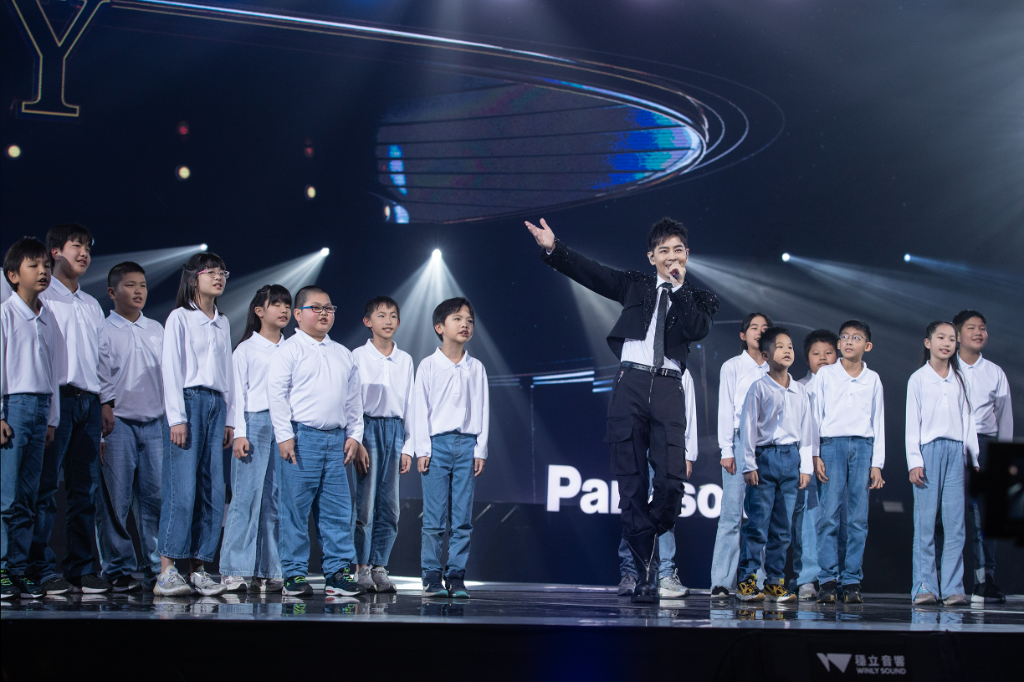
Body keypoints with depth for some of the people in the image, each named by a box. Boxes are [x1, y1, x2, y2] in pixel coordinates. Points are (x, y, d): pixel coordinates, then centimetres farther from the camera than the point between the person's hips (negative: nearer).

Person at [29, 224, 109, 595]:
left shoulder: (93, 305, 22)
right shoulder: (43, 298, 3)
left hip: (89, 400, 6)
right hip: (56, 397, -6)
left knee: (86, 487, 4)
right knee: (46, 485, -7)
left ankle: (80, 568, 8)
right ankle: (41, 568, -5)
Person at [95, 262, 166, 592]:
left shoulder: (157, 329, 15)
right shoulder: (104, 331, 1)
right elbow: (100, 382, -3)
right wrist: (104, 417, -11)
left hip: (155, 422, 4)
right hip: (119, 422, -4)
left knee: (157, 495, 0)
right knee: (115, 499, -3)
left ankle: (157, 568, 8)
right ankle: (119, 569, 5)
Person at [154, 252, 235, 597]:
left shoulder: (222, 322, 18)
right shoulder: (180, 318, 1)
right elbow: (171, 369, -5)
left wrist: (230, 418, 14)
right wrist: (176, 417, -12)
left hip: (217, 404, 6)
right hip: (189, 400, -6)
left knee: (213, 489, 0)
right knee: (183, 488, -13)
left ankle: (199, 568, 3)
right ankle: (167, 571, -13)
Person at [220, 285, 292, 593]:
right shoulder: (246, 349, 5)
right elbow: (238, 392, 1)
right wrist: (239, 433, -8)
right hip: (255, 423, -4)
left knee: (276, 498, 0)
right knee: (247, 496, -8)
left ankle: (267, 571, 3)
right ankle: (235, 571, -5)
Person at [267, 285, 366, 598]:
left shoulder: (343, 355, 17)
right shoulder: (289, 350, -1)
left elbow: (354, 398, 21)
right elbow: (276, 394, -6)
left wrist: (354, 433, 12)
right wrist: (284, 436, -12)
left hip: (336, 440, 5)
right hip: (301, 437, -5)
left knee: (338, 510, 5)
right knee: (295, 510, -2)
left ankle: (339, 572, 11)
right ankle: (294, 575, 4)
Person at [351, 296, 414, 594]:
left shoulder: (405, 360, 12)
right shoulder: (358, 356, 0)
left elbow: (409, 403, 13)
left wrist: (407, 447, 9)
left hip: (394, 429, 4)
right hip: (368, 427, -4)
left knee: (389, 506, 1)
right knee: (366, 502, -9)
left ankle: (380, 567, 8)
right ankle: (362, 568, -1)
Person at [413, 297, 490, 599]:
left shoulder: (476, 368, 9)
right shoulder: (428, 366, 3)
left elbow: (483, 409, 10)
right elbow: (420, 409, 1)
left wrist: (480, 449, 2)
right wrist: (422, 449, -5)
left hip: (467, 444, 2)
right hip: (437, 442, -2)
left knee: (463, 518, 1)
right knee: (434, 517, -3)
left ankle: (456, 576, 6)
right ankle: (432, 577, 3)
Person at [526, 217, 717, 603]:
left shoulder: (698, 298, 16)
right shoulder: (636, 286, 18)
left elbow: (699, 330, -3)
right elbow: (591, 274, 11)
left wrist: (678, 286, -2)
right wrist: (553, 249, 1)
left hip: (668, 388, 0)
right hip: (631, 383, 0)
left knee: (671, 481, -14)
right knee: (632, 484, -2)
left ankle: (642, 541, 13)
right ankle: (646, 575, 3)